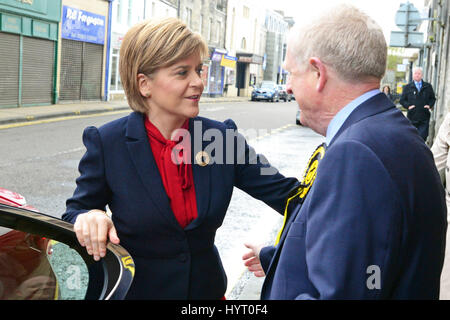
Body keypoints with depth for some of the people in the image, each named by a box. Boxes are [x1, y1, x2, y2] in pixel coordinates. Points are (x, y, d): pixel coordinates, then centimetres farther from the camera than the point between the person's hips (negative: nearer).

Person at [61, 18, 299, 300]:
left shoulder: (222, 137, -8)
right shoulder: (107, 143, -15)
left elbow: (285, 192, -9)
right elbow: (75, 212, -6)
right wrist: (88, 218, -28)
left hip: (206, 287, 3)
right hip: (135, 289, -2)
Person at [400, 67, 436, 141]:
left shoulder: (428, 86, 11)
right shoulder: (407, 87, 7)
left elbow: (433, 98, 18)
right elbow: (402, 100, 8)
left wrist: (430, 105, -1)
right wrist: (408, 106, -9)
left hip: (424, 118, 0)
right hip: (412, 117, 0)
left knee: (423, 137, -7)